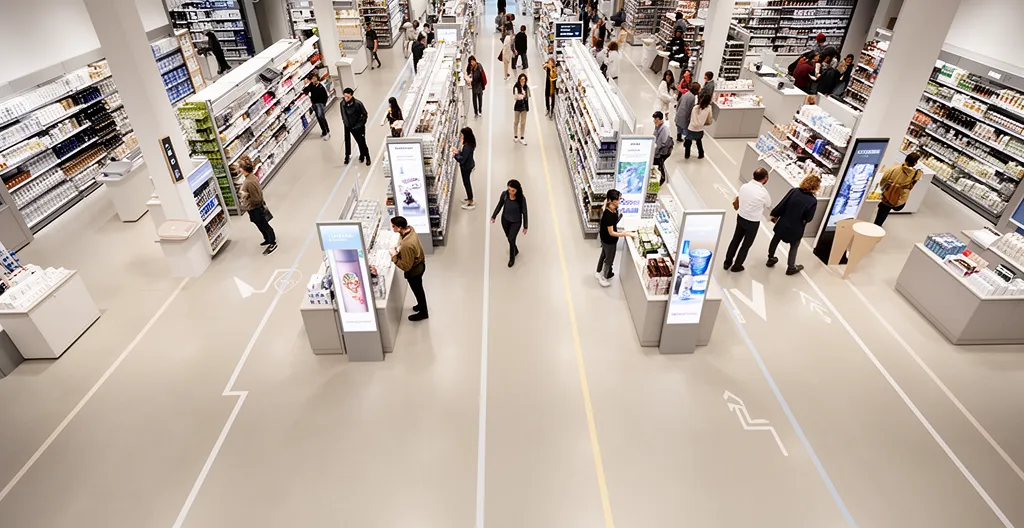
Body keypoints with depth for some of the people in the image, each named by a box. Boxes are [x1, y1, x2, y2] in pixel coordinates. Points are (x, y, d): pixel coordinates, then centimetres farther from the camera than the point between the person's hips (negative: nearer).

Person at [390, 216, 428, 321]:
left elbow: (406, 266, -30)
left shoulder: (407, 245, -41)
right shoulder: (410, 228, -15)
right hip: (419, 264, 8)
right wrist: (398, 251, -5)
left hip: (414, 270, -8)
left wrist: (394, 256, -21)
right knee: (418, 289, 30)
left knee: (417, 290, 17)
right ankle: (421, 305, 54)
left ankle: (423, 313, 40)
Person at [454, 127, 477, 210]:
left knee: (466, 182, 4)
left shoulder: (467, 146, -31)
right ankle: (469, 198, 41)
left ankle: (471, 203, 16)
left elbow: (462, 159, -29)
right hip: (469, 165, 10)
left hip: (466, 167, -10)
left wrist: (455, 154, -17)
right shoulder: (469, 143, -2)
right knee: (467, 181, 24)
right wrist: (458, 151, -1)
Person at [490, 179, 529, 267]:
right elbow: (499, 205, -1)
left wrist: (525, 226, -8)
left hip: (516, 222, -3)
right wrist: (493, 216, 2)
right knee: (509, 238, 20)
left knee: (511, 239, -1)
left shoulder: (521, 198, -26)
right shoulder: (504, 194, -20)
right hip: (505, 219, 3)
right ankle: (515, 250, 51)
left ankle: (512, 258, 27)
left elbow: (524, 212, -14)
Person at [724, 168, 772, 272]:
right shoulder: (763, 192, -24)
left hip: (740, 217, 5)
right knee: (746, 244, 15)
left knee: (736, 240, 21)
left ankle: (727, 263, 32)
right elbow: (768, 205, -4)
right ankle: (736, 266, 28)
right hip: (753, 222, -5)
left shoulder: (744, 186, -11)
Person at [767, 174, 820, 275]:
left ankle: (770, 259, 44)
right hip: (796, 228, -2)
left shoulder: (794, 191, -15)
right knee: (794, 247, 21)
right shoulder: (813, 201, -21)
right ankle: (791, 268, 34)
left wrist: (774, 215, 4)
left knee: (775, 240, 26)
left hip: (783, 223, 3)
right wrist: (802, 220, 9)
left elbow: (781, 205, -11)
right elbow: (808, 218, -13)